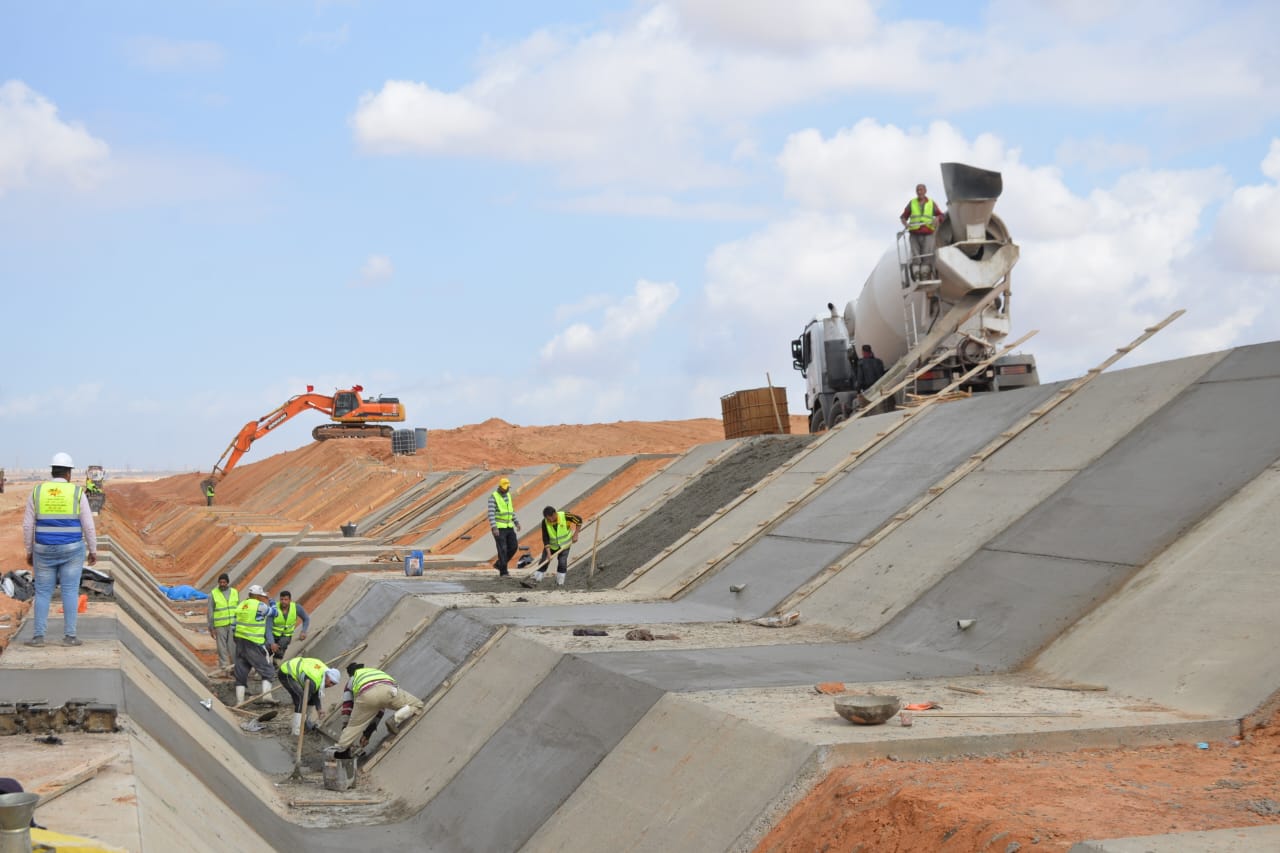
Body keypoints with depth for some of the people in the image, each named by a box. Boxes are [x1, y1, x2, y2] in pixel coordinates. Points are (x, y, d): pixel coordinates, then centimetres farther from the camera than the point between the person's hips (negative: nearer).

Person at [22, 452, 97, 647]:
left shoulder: (37, 492, -1)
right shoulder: (77, 493, -6)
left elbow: (28, 525, 0)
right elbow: (88, 525, -6)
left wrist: (29, 552, 9)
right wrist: (93, 551, 3)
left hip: (45, 550, 1)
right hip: (71, 550, -1)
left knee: (43, 593, 10)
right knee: (70, 592, 4)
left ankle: (38, 636, 6)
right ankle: (69, 636, 1)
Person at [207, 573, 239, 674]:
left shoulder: (235, 592, 7)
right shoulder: (213, 594, -1)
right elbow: (210, 612, 1)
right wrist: (211, 628, -2)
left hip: (233, 625, 2)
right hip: (220, 625, -2)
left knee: (234, 646, -1)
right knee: (222, 647, 2)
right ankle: (224, 667, 8)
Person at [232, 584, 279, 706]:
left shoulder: (240, 605, 9)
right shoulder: (260, 606, -13)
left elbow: (234, 626, 13)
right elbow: (273, 612, 3)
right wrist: (268, 602, 17)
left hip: (240, 642, 7)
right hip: (254, 645, -7)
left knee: (241, 672, 11)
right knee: (267, 670, 3)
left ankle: (239, 701, 11)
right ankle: (266, 695, -9)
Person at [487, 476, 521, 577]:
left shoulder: (508, 495, 11)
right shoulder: (493, 497, -13)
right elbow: (491, 514, -19)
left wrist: (516, 522, 15)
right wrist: (494, 527, -27)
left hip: (509, 527, 7)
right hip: (498, 528, -7)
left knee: (514, 547, 4)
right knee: (502, 549, -9)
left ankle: (499, 564, 20)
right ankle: (503, 572, -2)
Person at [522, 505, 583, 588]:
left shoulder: (565, 516, -28)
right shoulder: (545, 522, -23)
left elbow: (579, 520, -14)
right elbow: (545, 538, -18)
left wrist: (575, 535, -14)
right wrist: (548, 552, -24)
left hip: (564, 545, -2)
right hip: (551, 545, 2)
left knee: (562, 563, -10)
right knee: (543, 561, -2)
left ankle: (560, 584, 0)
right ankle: (534, 580, 2)